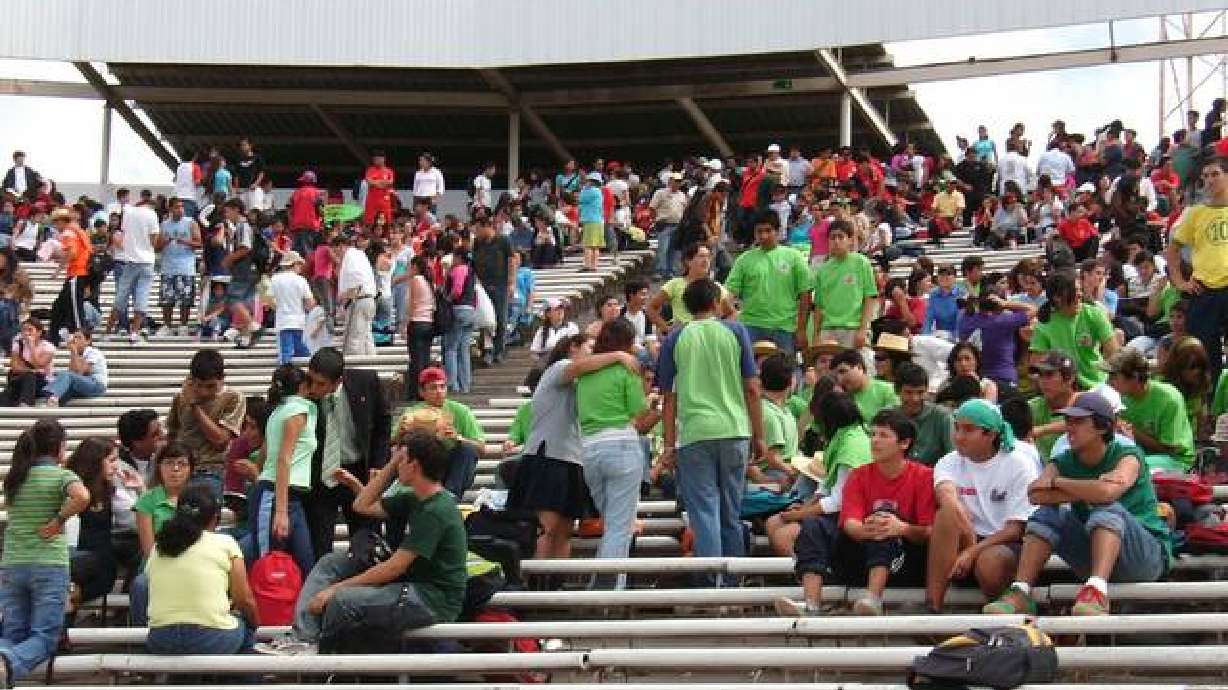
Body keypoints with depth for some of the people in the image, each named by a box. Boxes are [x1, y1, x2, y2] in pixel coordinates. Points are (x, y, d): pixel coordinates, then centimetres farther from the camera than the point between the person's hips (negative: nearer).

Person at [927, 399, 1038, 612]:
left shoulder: (1019, 466, -3)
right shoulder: (948, 463, 5)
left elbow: (1017, 528, -8)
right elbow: (946, 493, -20)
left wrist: (973, 552, -20)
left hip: (1006, 543, -3)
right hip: (965, 541, 3)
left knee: (989, 562, -37)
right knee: (947, 514, -28)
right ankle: (931, 607, -31)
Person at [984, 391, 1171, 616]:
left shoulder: (1127, 455, -9)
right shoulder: (1064, 462, 5)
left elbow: (1107, 492, -31)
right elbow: (1035, 494, -16)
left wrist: (1056, 483, -16)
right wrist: (1087, 492, -23)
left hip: (1149, 553, -5)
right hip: (1094, 555, 5)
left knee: (1109, 509, -31)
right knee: (1047, 514, -12)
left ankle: (1097, 591, -51)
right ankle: (1020, 594, -25)